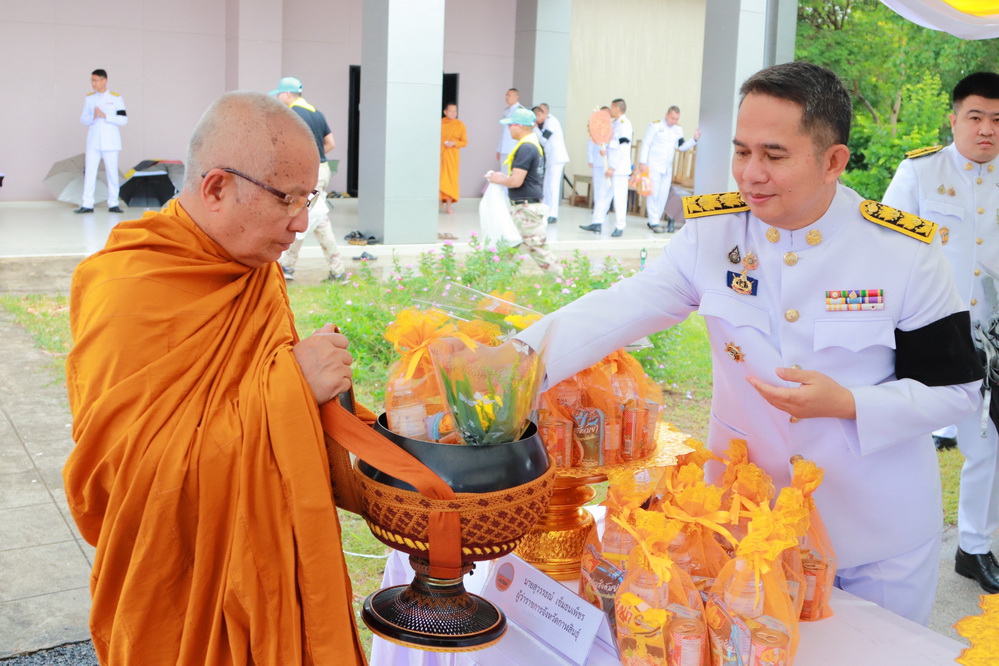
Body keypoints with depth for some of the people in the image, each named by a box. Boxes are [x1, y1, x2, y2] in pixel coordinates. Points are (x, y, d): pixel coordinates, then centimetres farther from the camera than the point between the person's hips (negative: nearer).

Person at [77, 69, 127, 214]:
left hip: (110, 142, -2)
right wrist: (93, 117, -14)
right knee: (89, 172, -2)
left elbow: (124, 120, -6)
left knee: (112, 173, 1)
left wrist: (105, 116, -15)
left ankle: (113, 204, 8)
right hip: (93, 142, 2)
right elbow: (83, 119, 7)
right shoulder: (89, 98, 9)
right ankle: (87, 204, -2)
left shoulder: (116, 98, 0)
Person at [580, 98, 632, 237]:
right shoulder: (616, 124, 16)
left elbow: (623, 149, -19)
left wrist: (612, 168, -20)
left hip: (619, 169, -10)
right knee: (602, 195, 10)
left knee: (619, 198, -4)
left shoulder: (624, 124, -13)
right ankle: (597, 223, 16)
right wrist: (604, 149, 2)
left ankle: (620, 227, 2)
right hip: (610, 167, 10)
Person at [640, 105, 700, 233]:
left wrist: (694, 140, -1)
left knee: (664, 195, 4)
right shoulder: (656, 125, -6)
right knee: (654, 193, -7)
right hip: (654, 165, -6)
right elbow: (646, 143, -7)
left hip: (668, 168, 6)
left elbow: (682, 147, 14)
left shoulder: (678, 130, 10)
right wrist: (643, 162, -12)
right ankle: (654, 222, -4)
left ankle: (655, 221, 13)